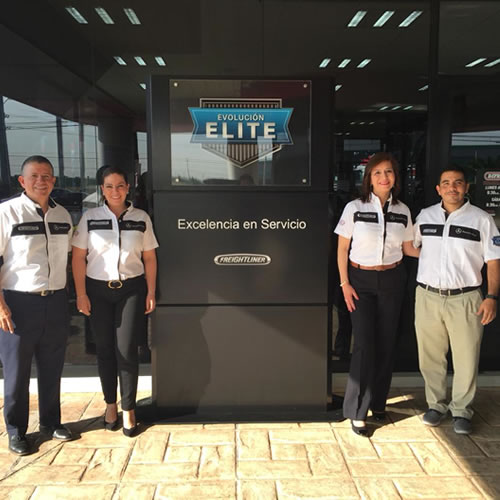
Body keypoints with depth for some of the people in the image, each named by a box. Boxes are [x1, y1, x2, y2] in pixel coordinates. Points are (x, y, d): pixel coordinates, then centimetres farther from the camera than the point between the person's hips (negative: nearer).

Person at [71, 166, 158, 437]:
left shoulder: (141, 218, 1)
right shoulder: (90, 218, 0)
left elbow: (149, 258, 5)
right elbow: (78, 257, 0)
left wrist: (151, 292, 1)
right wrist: (81, 294, -5)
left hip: (131, 289, -1)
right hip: (98, 290, 1)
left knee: (127, 350, 0)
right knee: (105, 349, 9)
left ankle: (128, 408, 14)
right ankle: (110, 403, 27)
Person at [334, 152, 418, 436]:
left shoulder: (402, 211, 2)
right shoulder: (354, 208, -6)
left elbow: (408, 248, 12)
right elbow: (342, 248, -3)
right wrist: (345, 284, -7)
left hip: (392, 281, 3)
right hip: (361, 280, -3)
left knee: (386, 343, 8)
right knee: (364, 344, -5)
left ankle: (378, 402, 27)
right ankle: (357, 411, 8)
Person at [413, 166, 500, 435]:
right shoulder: (424, 216, 8)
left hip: (465, 299, -2)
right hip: (428, 297, 2)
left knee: (466, 359, 4)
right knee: (430, 357, 10)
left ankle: (461, 410, 23)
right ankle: (436, 404, 28)